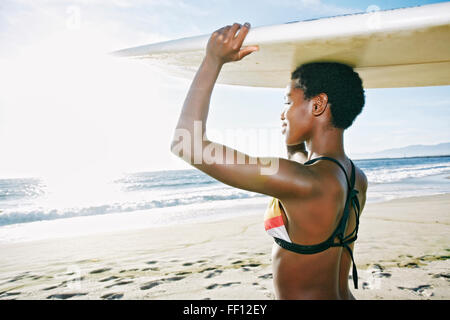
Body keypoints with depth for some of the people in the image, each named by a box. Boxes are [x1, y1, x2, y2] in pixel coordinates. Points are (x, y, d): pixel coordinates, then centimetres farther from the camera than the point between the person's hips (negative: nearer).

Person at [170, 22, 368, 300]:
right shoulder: (358, 181, -3)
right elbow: (296, 150, 18)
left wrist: (214, 59, -20)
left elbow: (185, 143, -28)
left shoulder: (305, 182, -28)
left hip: (301, 296, -7)